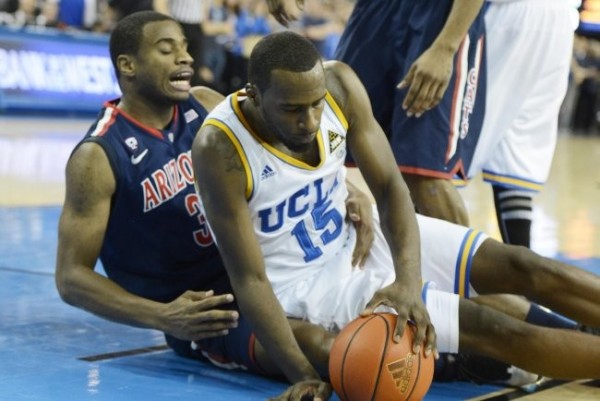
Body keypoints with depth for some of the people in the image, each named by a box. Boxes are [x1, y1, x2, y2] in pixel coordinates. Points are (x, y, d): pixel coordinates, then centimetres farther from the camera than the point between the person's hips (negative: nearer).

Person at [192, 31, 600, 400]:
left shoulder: (340, 84, -16)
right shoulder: (220, 149, -29)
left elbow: (390, 187, -16)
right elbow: (250, 279, -25)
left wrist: (408, 281, -32)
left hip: (358, 236, 5)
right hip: (305, 283, -5)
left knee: (520, 267, -7)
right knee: (488, 327, -17)